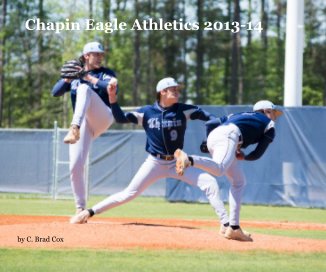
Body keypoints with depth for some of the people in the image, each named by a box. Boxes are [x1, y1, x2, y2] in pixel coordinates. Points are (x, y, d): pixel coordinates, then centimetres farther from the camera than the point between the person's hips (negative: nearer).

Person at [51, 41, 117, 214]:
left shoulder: (106, 73, 10)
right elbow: (55, 92, 8)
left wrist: (89, 77, -11)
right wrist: (68, 78, -8)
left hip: (102, 119, -4)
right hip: (82, 124, 4)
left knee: (84, 89, -30)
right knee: (75, 166, -9)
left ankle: (74, 129, -52)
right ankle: (80, 209, 3)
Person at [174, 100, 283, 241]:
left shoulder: (238, 115, 39)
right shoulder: (269, 124, 23)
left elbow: (210, 123, 28)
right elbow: (258, 154, 15)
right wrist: (244, 157, 32)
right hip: (228, 136, -7)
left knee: (238, 182, 17)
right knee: (218, 169, -34)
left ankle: (234, 227, 11)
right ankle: (188, 160, -61)